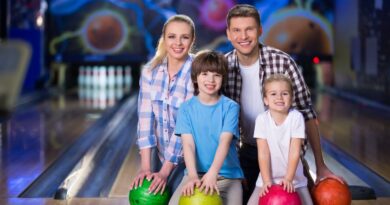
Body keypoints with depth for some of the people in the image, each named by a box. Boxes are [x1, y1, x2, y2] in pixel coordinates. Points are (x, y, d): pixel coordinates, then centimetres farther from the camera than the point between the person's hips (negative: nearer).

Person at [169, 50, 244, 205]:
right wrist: (193, 176, -25)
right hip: (196, 173, 1)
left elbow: (224, 142, -16)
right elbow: (188, 144, -8)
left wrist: (212, 173, -32)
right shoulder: (186, 108, 1)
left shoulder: (230, 107, -4)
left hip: (228, 175, -1)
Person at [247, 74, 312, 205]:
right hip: (268, 178, 0)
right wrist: (266, 181, -16)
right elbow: (263, 153, -10)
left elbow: (295, 151, -12)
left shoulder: (296, 117, -10)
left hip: (294, 179, 0)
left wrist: (288, 179, -18)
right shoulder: (262, 119, -9)